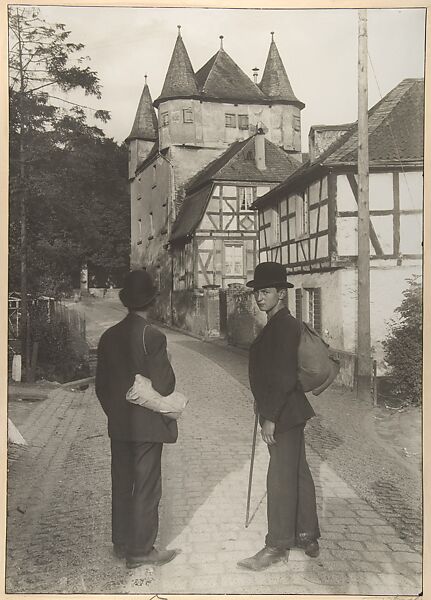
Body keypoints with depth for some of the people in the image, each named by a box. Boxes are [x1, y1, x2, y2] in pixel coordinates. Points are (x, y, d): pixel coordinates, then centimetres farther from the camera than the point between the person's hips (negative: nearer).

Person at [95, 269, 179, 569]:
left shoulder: (109, 336, 2)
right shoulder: (152, 336, -17)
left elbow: (101, 384, 8)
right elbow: (164, 384, -17)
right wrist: (167, 411, 2)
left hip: (118, 424, 7)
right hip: (147, 424, -6)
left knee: (122, 484, 16)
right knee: (146, 487, 4)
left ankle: (122, 543, 28)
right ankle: (141, 550, 12)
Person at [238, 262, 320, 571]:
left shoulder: (284, 325, -18)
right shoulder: (279, 324, 14)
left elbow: (284, 377, -24)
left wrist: (270, 417, -22)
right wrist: (267, 412, 20)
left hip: (284, 415, -10)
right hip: (286, 414, 10)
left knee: (281, 479, -1)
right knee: (298, 474, 17)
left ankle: (277, 546, 10)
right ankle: (308, 537, 29)